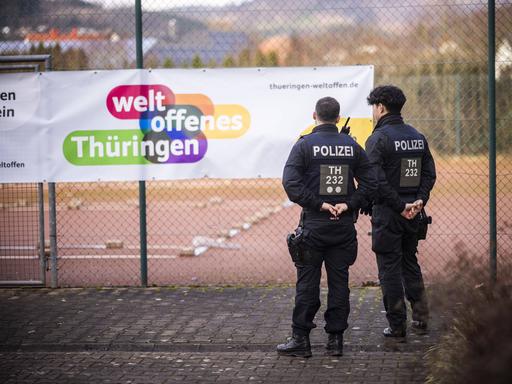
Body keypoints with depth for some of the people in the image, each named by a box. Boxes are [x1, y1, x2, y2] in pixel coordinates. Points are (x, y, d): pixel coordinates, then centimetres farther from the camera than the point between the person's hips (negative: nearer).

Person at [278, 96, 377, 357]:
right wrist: (349, 204, -3)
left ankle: (301, 339, 4)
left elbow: (291, 182, -15)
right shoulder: (352, 146, 6)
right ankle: (335, 339, 10)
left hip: (314, 224, -3)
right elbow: (370, 183, 2)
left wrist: (318, 204, -11)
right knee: (339, 282, 7)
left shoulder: (305, 145, -4)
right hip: (344, 226, 3)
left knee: (307, 283, 2)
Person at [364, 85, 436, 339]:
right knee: (410, 263, 20)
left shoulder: (378, 139, -12)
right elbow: (430, 173, 7)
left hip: (387, 213, -6)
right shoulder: (417, 137, 9)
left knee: (389, 268, 1)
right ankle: (420, 317, 17)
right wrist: (419, 200, -2)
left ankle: (397, 325, 4)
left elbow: (377, 181, -20)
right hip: (413, 213, 6)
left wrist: (399, 206, -15)